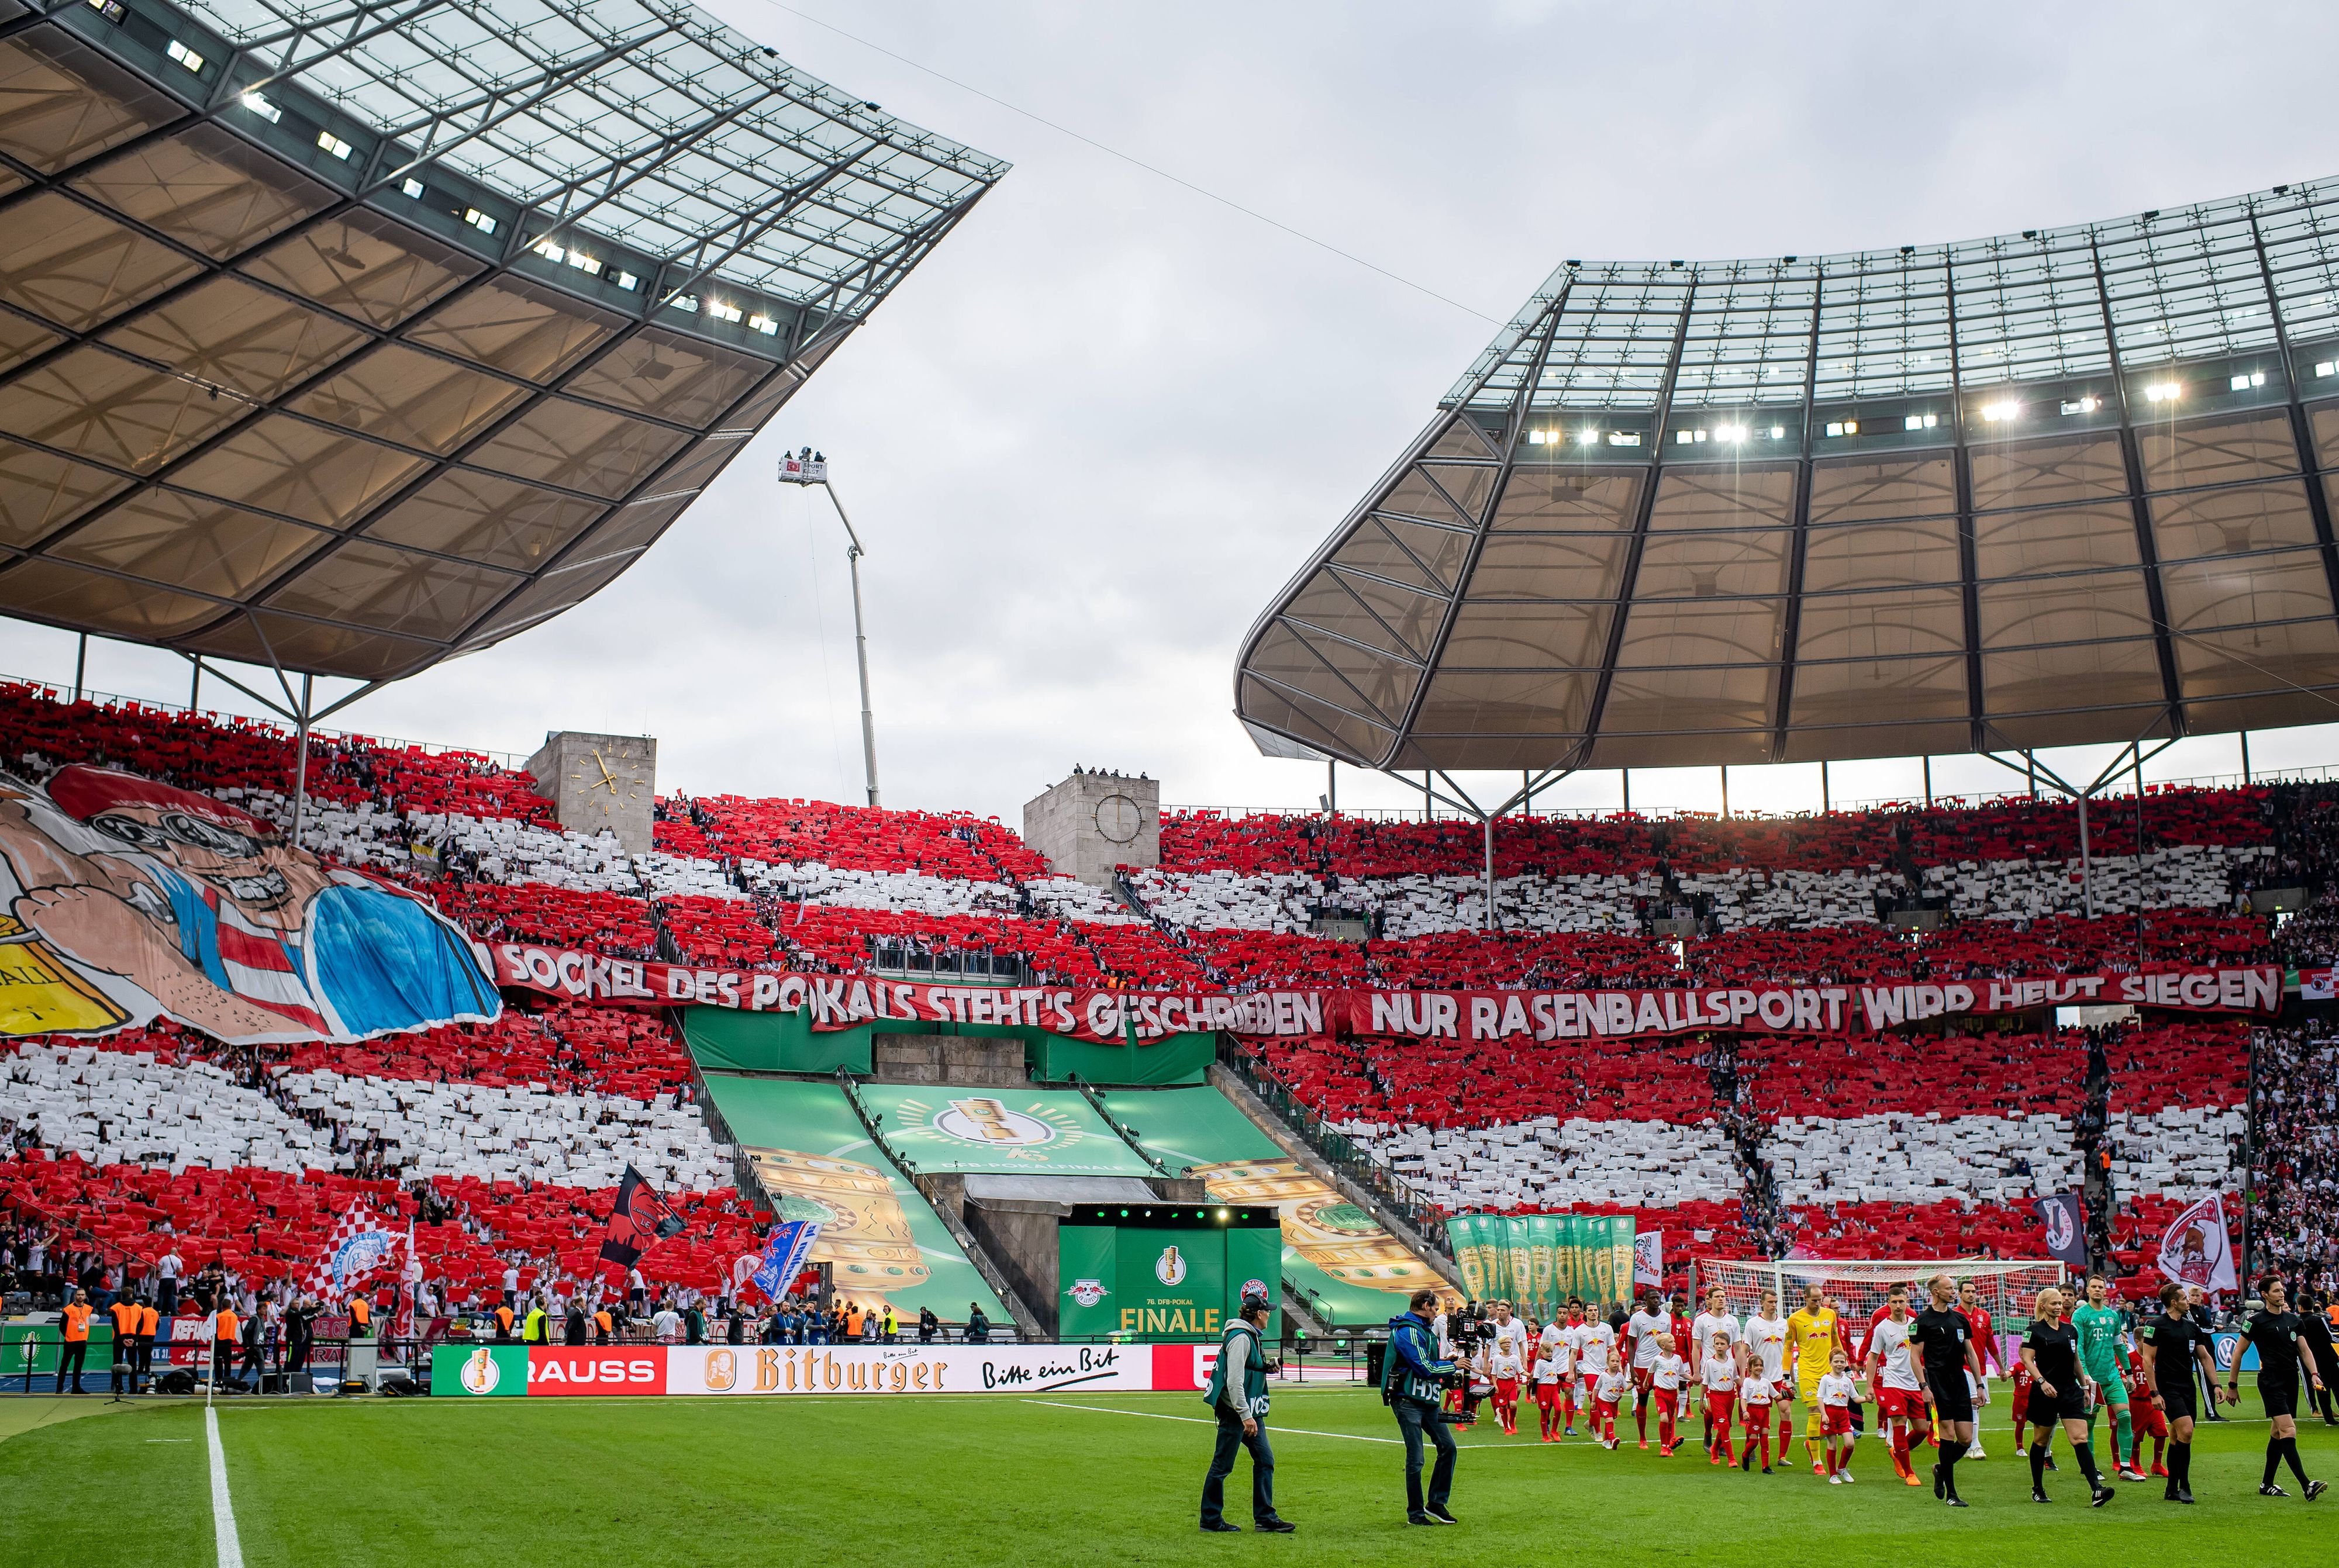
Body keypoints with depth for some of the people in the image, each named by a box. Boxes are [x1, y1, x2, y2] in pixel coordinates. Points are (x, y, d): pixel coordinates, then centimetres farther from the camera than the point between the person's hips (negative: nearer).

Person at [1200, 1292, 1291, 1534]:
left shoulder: (1251, 1336, 14)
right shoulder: (1240, 1338, -18)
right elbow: (1234, 1382, -24)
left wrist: (1267, 1367, 10)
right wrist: (1246, 1416, -26)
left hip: (1251, 1411, 10)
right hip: (1235, 1412, -10)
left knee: (1265, 1460, 8)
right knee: (1222, 1466, -1)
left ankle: (1265, 1518, 12)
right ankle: (1210, 1520, 8)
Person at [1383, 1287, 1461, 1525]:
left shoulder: (1424, 1330, 18)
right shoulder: (1407, 1332, -15)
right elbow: (1424, 1368, -18)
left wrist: (1448, 1364, 5)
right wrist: (1453, 1366, -6)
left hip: (1428, 1401, 10)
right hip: (1408, 1401, -10)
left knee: (1447, 1446, 5)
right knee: (1415, 1459, -5)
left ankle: (1436, 1503, 14)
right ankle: (1415, 1513, 5)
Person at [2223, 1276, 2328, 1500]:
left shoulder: (2293, 1319, 12)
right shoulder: (2256, 1320, -5)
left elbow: (2305, 1350, 14)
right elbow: (2238, 1352, 0)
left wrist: (2315, 1374, -4)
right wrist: (2232, 1385, 0)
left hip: (2291, 1381, 7)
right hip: (2271, 1382, -7)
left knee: (2279, 1433, 11)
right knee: (2289, 1431, -17)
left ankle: (2267, 1485, 20)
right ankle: (2306, 1486, -24)